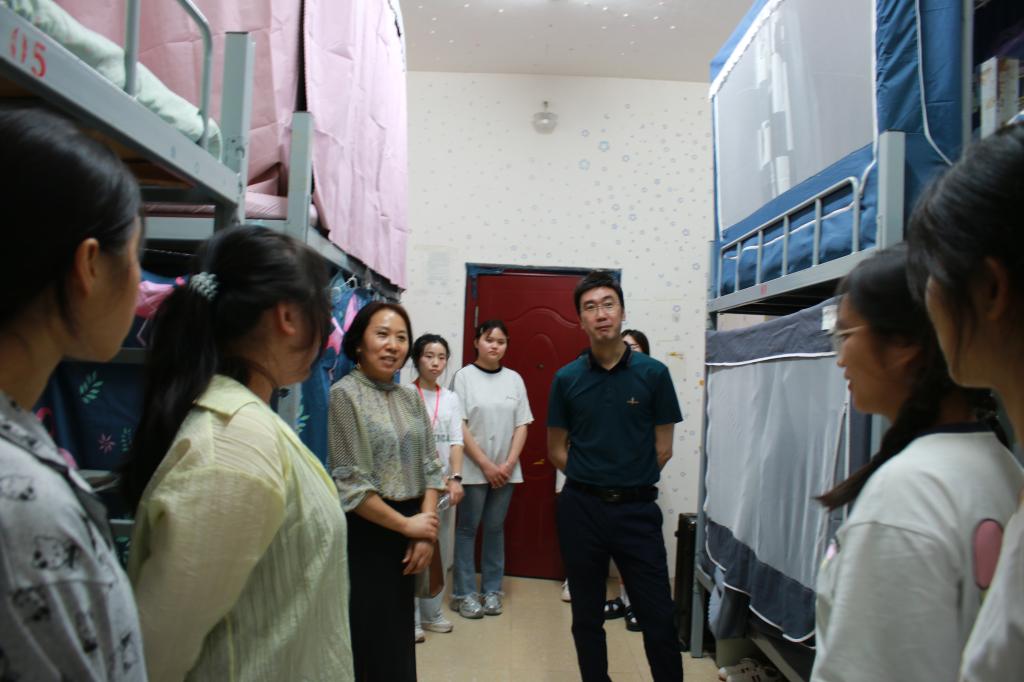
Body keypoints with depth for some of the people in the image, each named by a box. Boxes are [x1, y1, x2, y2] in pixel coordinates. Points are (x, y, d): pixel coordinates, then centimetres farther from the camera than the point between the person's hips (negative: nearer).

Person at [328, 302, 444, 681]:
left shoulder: (410, 397, 7)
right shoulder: (345, 394, -11)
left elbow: (429, 467, 7)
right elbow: (350, 484, -16)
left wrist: (426, 533, -5)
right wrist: (407, 525, -10)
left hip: (407, 534, 6)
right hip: (365, 534, -6)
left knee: (398, 638, 17)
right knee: (368, 641, 5)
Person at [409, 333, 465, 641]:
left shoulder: (451, 399, 10)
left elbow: (456, 441, 4)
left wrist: (455, 478, -8)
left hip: (444, 482, 5)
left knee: (440, 548, 10)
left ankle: (431, 612, 24)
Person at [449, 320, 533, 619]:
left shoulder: (514, 379, 6)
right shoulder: (464, 376, -4)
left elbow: (522, 425, 5)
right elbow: (459, 426, -8)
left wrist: (509, 464, -5)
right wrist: (486, 465, -11)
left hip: (506, 470, 3)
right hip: (473, 468, -3)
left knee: (495, 528, 11)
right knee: (467, 529, 3)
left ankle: (492, 590, 22)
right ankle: (464, 594, 14)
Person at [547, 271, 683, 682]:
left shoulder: (653, 373, -4)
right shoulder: (566, 379, 0)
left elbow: (663, 448, 2)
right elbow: (556, 451, 7)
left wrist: (630, 483, 3)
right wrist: (592, 481, 3)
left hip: (637, 509, -1)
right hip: (581, 509, 2)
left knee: (659, 618, 3)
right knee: (587, 616, 14)